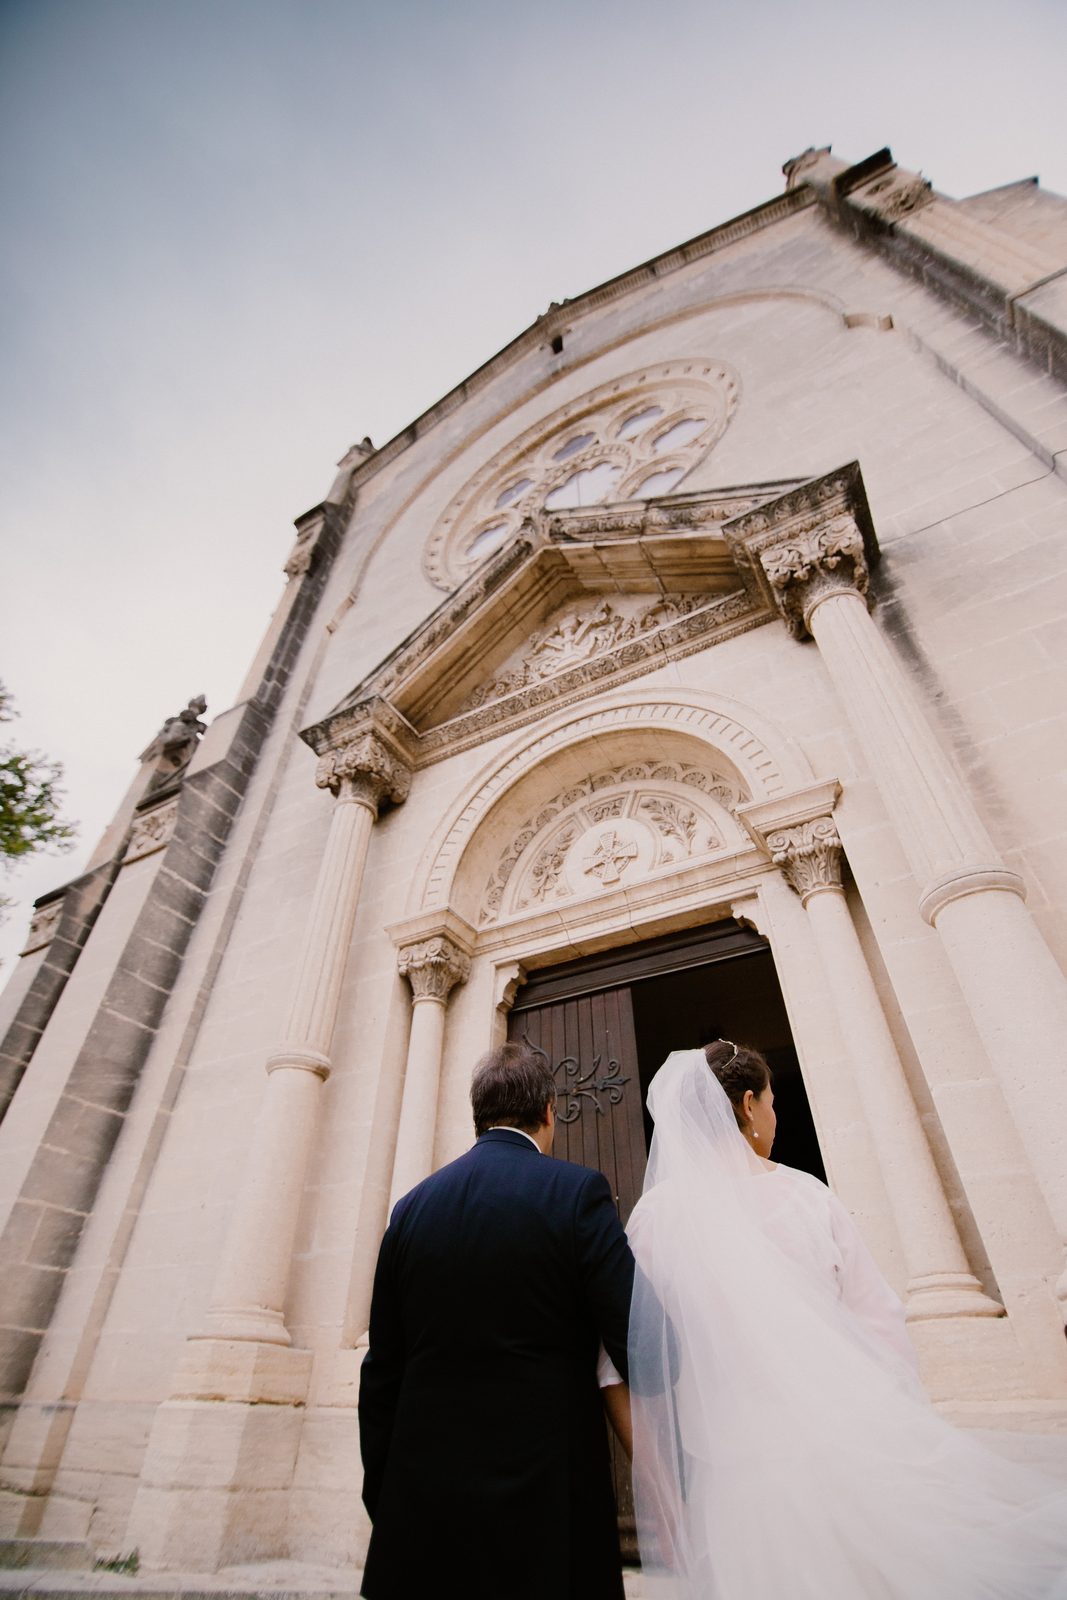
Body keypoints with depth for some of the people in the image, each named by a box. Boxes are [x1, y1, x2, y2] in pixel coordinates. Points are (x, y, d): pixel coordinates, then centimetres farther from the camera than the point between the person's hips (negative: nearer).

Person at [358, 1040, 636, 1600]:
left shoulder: (411, 1206, 1)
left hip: (420, 1509, 4)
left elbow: (380, 1374, 6)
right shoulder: (577, 1190, -12)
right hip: (543, 1505, -3)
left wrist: (382, 1502, 15)